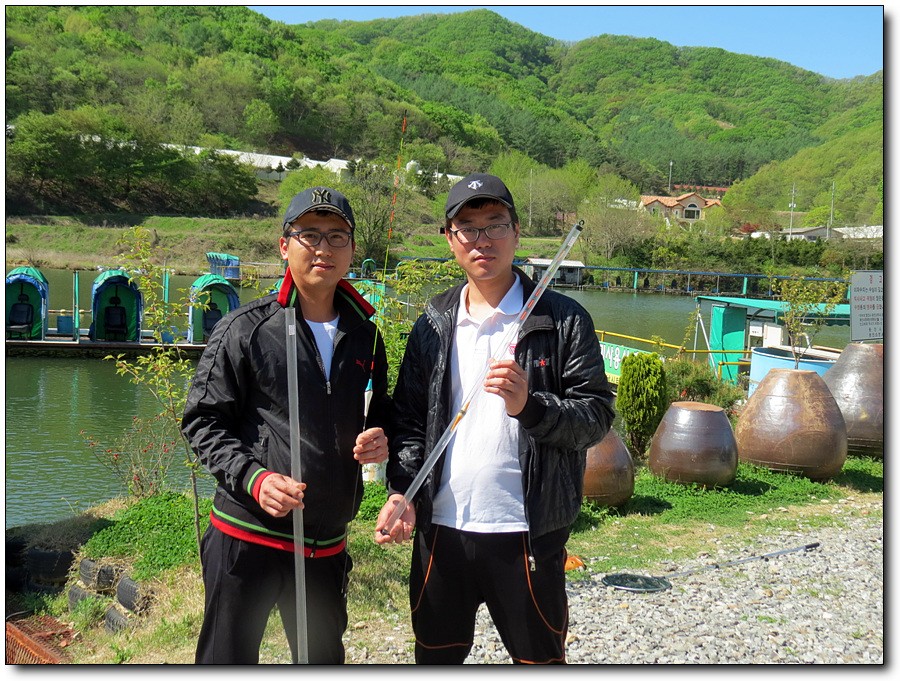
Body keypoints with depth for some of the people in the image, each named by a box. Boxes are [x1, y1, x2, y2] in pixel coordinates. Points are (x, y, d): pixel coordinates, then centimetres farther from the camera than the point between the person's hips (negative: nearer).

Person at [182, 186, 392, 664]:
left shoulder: (364, 336, 9)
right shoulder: (245, 329, -6)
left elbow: (381, 415, 22)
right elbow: (203, 422, -5)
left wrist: (380, 439, -1)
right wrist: (253, 477, -20)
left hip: (326, 546, 5)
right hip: (246, 537, -4)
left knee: (324, 659, 18)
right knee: (227, 659, 6)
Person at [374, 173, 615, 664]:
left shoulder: (562, 320, -3)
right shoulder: (433, 326, 8)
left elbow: (597, 416, -6)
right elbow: (410, 419, 10)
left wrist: (530, 406, -23)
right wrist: (402, 490, -5)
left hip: (527, 533, -3)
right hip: (440, 529, 4)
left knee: (540, 657, 11)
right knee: (435, 655, 18)